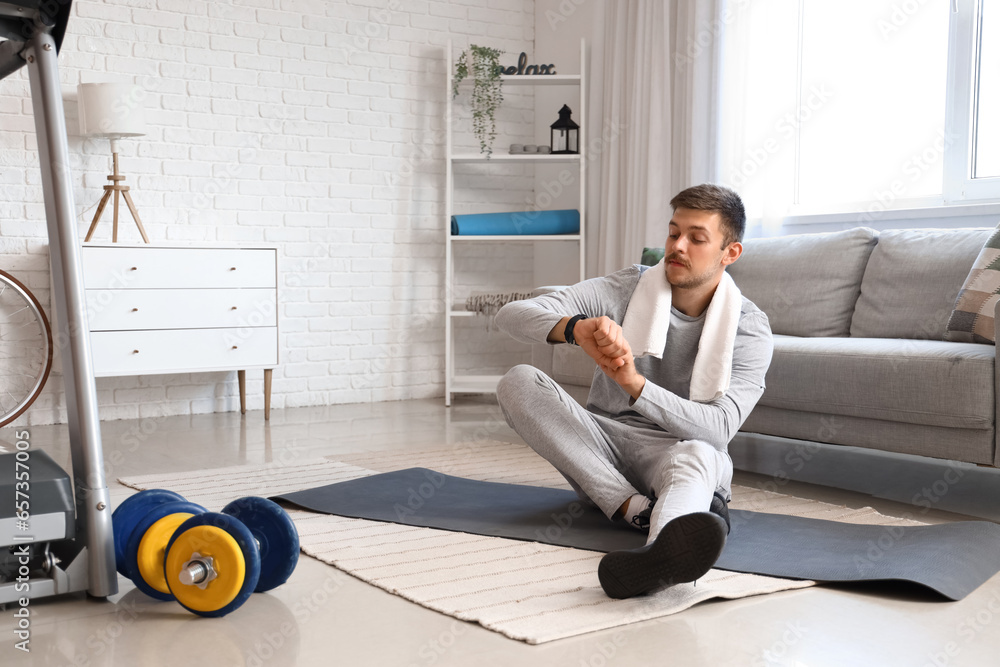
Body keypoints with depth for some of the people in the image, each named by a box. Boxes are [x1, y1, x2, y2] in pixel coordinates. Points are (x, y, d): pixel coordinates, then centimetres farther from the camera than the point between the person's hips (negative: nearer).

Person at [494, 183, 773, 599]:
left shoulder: (749, 328, -6)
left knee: (697, 456, -40)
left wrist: (636, 385, -38)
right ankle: (636, 510, -34)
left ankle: (666, 550, -78)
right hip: (602, 444, 3)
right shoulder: (625, 289, -3)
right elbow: (511, 315, -14)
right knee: (518, 383, -23)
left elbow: (718, 429, -21)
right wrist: (575, 327, -37)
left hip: (679, 449, -2)